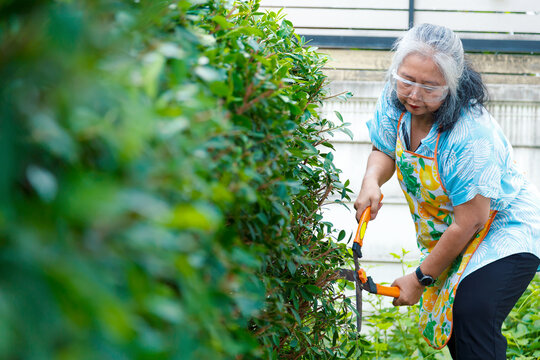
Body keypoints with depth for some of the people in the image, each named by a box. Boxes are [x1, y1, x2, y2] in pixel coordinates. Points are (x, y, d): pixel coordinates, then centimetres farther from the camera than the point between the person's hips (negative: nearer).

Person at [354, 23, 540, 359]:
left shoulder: (472, 135, -34)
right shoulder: (395, 100, -13)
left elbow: (467, 223, -27)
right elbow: (385, 151, 8)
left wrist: (421, 279, -16)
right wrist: (372, 182, -17)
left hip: (505, 229, -7)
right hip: (447, 236, 7)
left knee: (471, 317, -24)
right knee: (446, 320, 6)